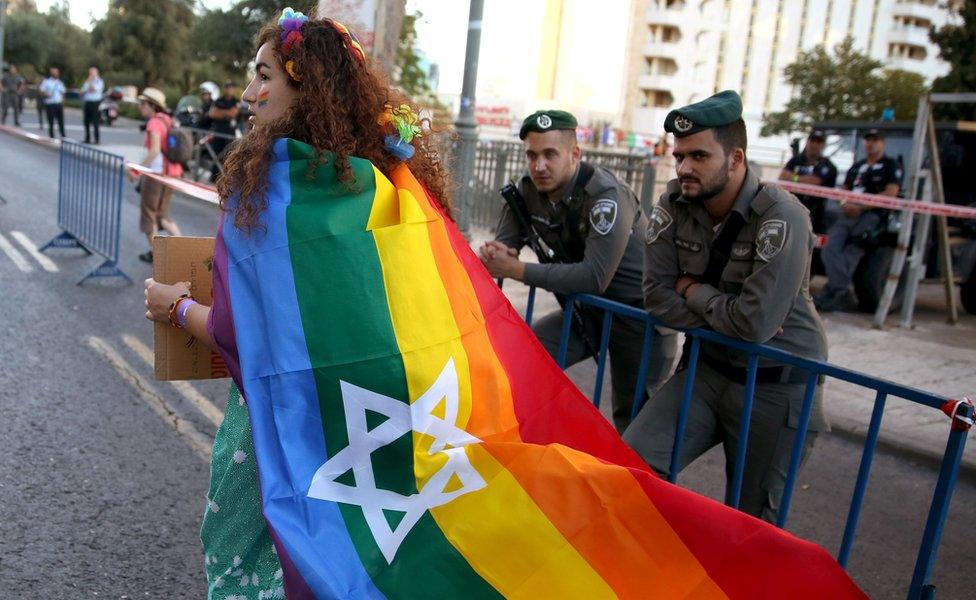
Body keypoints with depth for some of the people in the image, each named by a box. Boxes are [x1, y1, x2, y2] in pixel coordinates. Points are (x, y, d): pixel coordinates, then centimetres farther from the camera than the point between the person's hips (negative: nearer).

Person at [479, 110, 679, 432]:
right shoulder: (528, 190, -5)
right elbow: (504, 244, -1)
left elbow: (595, 277, -33)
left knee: (634, 420, 4)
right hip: (587, 308, 6)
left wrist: (517, 270, -32)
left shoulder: (605, 195, -26)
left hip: (640, 312, -6)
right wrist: (494, 254, -26)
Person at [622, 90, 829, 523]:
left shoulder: (780, 218, -21)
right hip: (709, 368, 4)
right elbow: (658, 300, -7)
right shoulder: (675, 204, -6)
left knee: (748, 521, 7)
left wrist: (693, 291, -12)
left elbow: (755, 323, -28)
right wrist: (726, 312, -17)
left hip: (776, 386, -4)